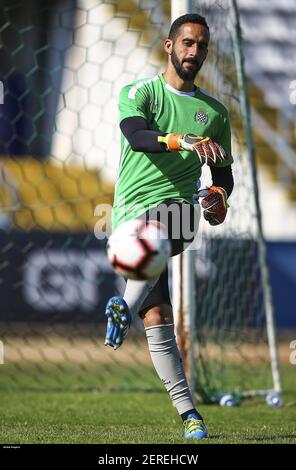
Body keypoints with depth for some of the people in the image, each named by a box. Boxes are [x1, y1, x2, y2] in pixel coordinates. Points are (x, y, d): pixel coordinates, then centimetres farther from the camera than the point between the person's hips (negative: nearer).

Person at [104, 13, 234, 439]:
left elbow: (223, 172, 25)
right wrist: (184, 141, -34)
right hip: (132, 209, -1)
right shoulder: (139, 93, 6)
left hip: (178, 207, 2)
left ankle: (126, 306, -51)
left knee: (156, 235, -38)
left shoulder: (215, 111, 16)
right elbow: (136, 135, -16)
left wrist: (219, 195, 1)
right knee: (157, 317, -10)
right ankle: (188, 413, -9)